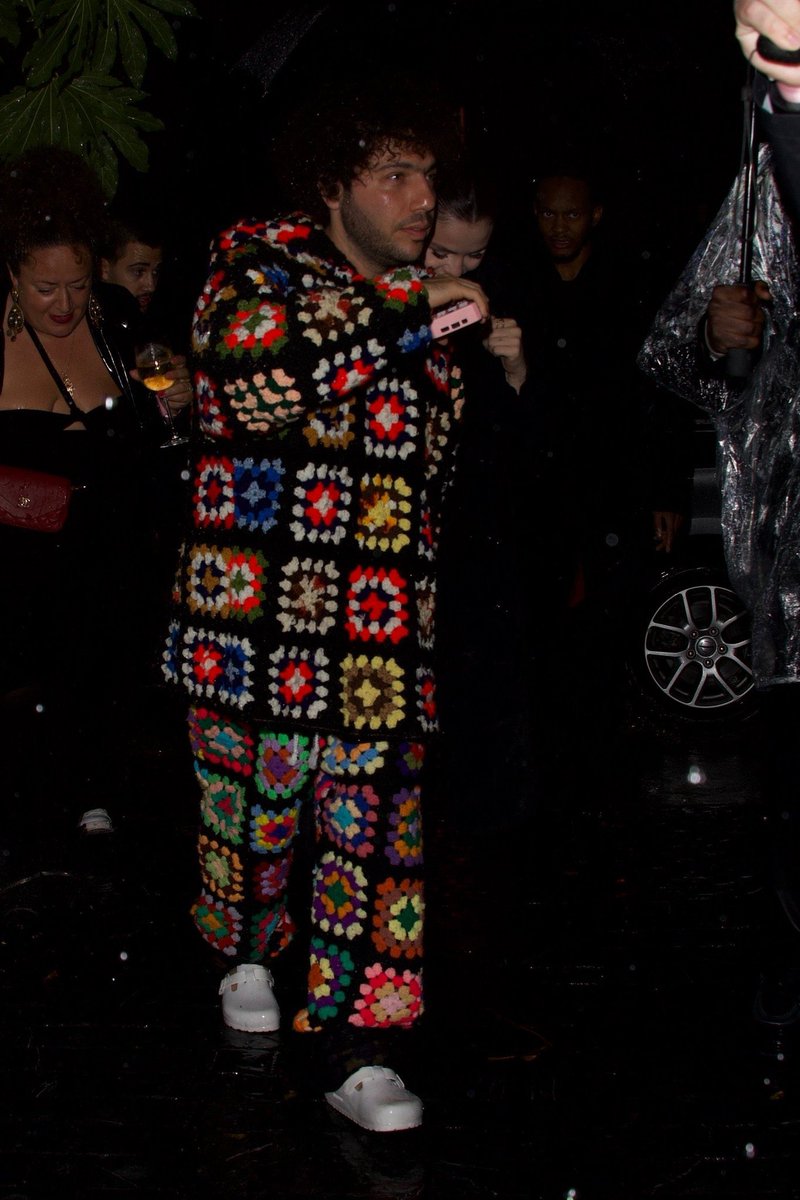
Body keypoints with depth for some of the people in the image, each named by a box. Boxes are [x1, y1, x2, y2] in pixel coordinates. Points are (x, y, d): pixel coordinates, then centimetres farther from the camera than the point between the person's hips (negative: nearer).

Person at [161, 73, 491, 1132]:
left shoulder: (422, 299, 17)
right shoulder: (259, 261, 0)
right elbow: (254, 384, -22)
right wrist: (407, 322, -18)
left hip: (384, 621, 4)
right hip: (262, 601, -4)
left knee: (377, 822, 0)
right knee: (254, 799, 9)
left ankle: (357, 1045, 6)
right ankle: (247, 951, 38)